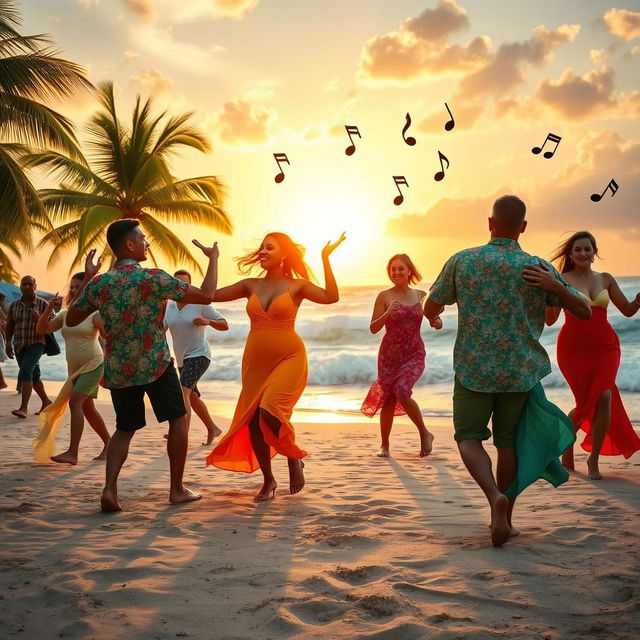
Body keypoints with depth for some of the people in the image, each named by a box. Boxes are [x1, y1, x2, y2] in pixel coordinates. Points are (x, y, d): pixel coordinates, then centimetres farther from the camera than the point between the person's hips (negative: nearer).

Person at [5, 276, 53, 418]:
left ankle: (23, 408, -28)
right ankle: (46, 402, 33)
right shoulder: (14, 305, 4)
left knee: (25, 371, -23)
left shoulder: (42, 304, -6)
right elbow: (9, 326, 8)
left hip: (36, 344, -5)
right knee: (33, 376, 14)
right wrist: (8, 343, -4)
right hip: (19, 346, 5)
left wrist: (38, 318, -23)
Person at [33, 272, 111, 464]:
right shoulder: (65, 314, 8)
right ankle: (108, 444, 29)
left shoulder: (94, 313, -8)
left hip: (93, 364, -7)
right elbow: (42, 329, 0)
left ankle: (72, 453, -25)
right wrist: (48, 309, -13)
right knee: (87, 408, 13)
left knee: (75, 402, -21)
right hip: (75, 369, 7)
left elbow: (109, 334, -16)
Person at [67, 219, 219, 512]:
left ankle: (110, 489, -2)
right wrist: (213, 258, 2)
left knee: (125, 428, 17)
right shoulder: (153, 278, -14)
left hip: (117, 368, 5)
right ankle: (177, 490, 16)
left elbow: (71, 319, 14)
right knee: (178, 419, 13)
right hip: (155, 364, -5)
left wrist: (87, 279, 19)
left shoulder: (98, 284, 0)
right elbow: (206, 296, -12)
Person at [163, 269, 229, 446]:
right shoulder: (169, 307, 6)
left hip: (199, 355, -8)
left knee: (183, 392, -26)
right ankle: (212, 429, 40)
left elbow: (225, 325, -6)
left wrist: (208, 321, -26)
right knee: (192, 397, 21)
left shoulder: (200, 304, -9)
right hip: (182, 360, 8)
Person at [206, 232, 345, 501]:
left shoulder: (297, 286, 0)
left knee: (270, 412, -24)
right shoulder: (250, 286, 9)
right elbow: (211, 295, 6)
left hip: (288, 358, -4)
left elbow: (331, 297, -16)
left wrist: (325, 259, -16)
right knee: (252, 422, 4)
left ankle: (294, 458, 5)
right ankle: (268, 481, 22)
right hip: (256, 361, 5)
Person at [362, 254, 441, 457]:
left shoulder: (421, 296, 3)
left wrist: (437, 322, -14)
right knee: (388, 399, 1)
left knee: (402, 392, -20)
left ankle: (425, 433, 1)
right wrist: (388, 313, -21)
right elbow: (373, 328, -4)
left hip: (414, 354, 0)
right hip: (389, 354, 0)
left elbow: (437, 323, 10)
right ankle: (384, 446, 18)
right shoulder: (384, 296, -3)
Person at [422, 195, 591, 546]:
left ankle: (495, 496, -17)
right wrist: (556, 286, -14)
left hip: (474, 370, -1)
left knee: (469, 437, 8)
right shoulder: (539, 268, -1)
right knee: (508, 442, 13)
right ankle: (504, 519, 17)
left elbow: (430, 310, 4)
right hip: (520, 372, 2)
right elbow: (584, 312, 2)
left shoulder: (462, 261, -5)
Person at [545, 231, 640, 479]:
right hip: (574, 347, -3)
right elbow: (550, 320, -8)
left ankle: (594, 459, -1)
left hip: (605, 346, 3)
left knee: (604, 395, -17)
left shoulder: (606, 279, 10)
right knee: (586, 403, -3)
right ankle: (566, 451, 27)